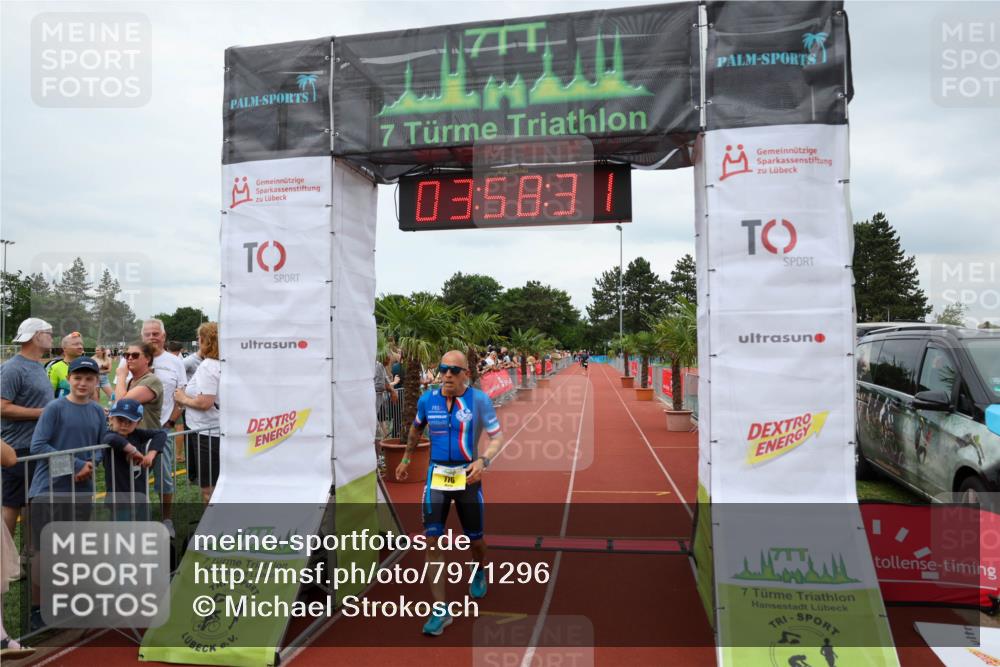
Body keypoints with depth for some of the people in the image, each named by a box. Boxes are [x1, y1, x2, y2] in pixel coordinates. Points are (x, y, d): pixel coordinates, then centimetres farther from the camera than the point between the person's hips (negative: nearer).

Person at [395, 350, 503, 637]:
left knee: (474, 539, 12)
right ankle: (441, 610, 3)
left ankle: (479, 571, 48)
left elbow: (496, 437, -9)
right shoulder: (427, 399, -2)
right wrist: (406, 459, 25)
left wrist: (483, 461, -27)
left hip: (467, 476, -2)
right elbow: (416, 429, 17)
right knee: (433, 540, -6)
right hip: (437, 475, 2)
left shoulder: (480, 400, -11)